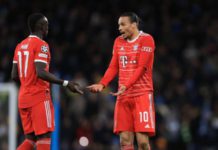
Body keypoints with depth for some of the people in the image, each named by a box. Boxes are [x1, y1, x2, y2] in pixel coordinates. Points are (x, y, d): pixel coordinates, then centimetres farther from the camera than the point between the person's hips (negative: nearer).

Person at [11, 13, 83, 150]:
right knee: (44, 136, -5)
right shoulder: (41, 45, -10)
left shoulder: (20, 46, 14)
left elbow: (14, 75, 14)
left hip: (23, 98, 8)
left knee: (31, 138, 11)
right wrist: (66, 83, -22)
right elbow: (41, 72, -22)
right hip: (39, 97, -8)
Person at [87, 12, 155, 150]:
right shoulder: (119, 42, 15)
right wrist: (102, 84, -4)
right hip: (123, 96, 6)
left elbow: (141, 68, -14)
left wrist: (126, 85, -25)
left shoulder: (146, 39, -5)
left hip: (142, 94, -6)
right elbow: (113, 68, 12)